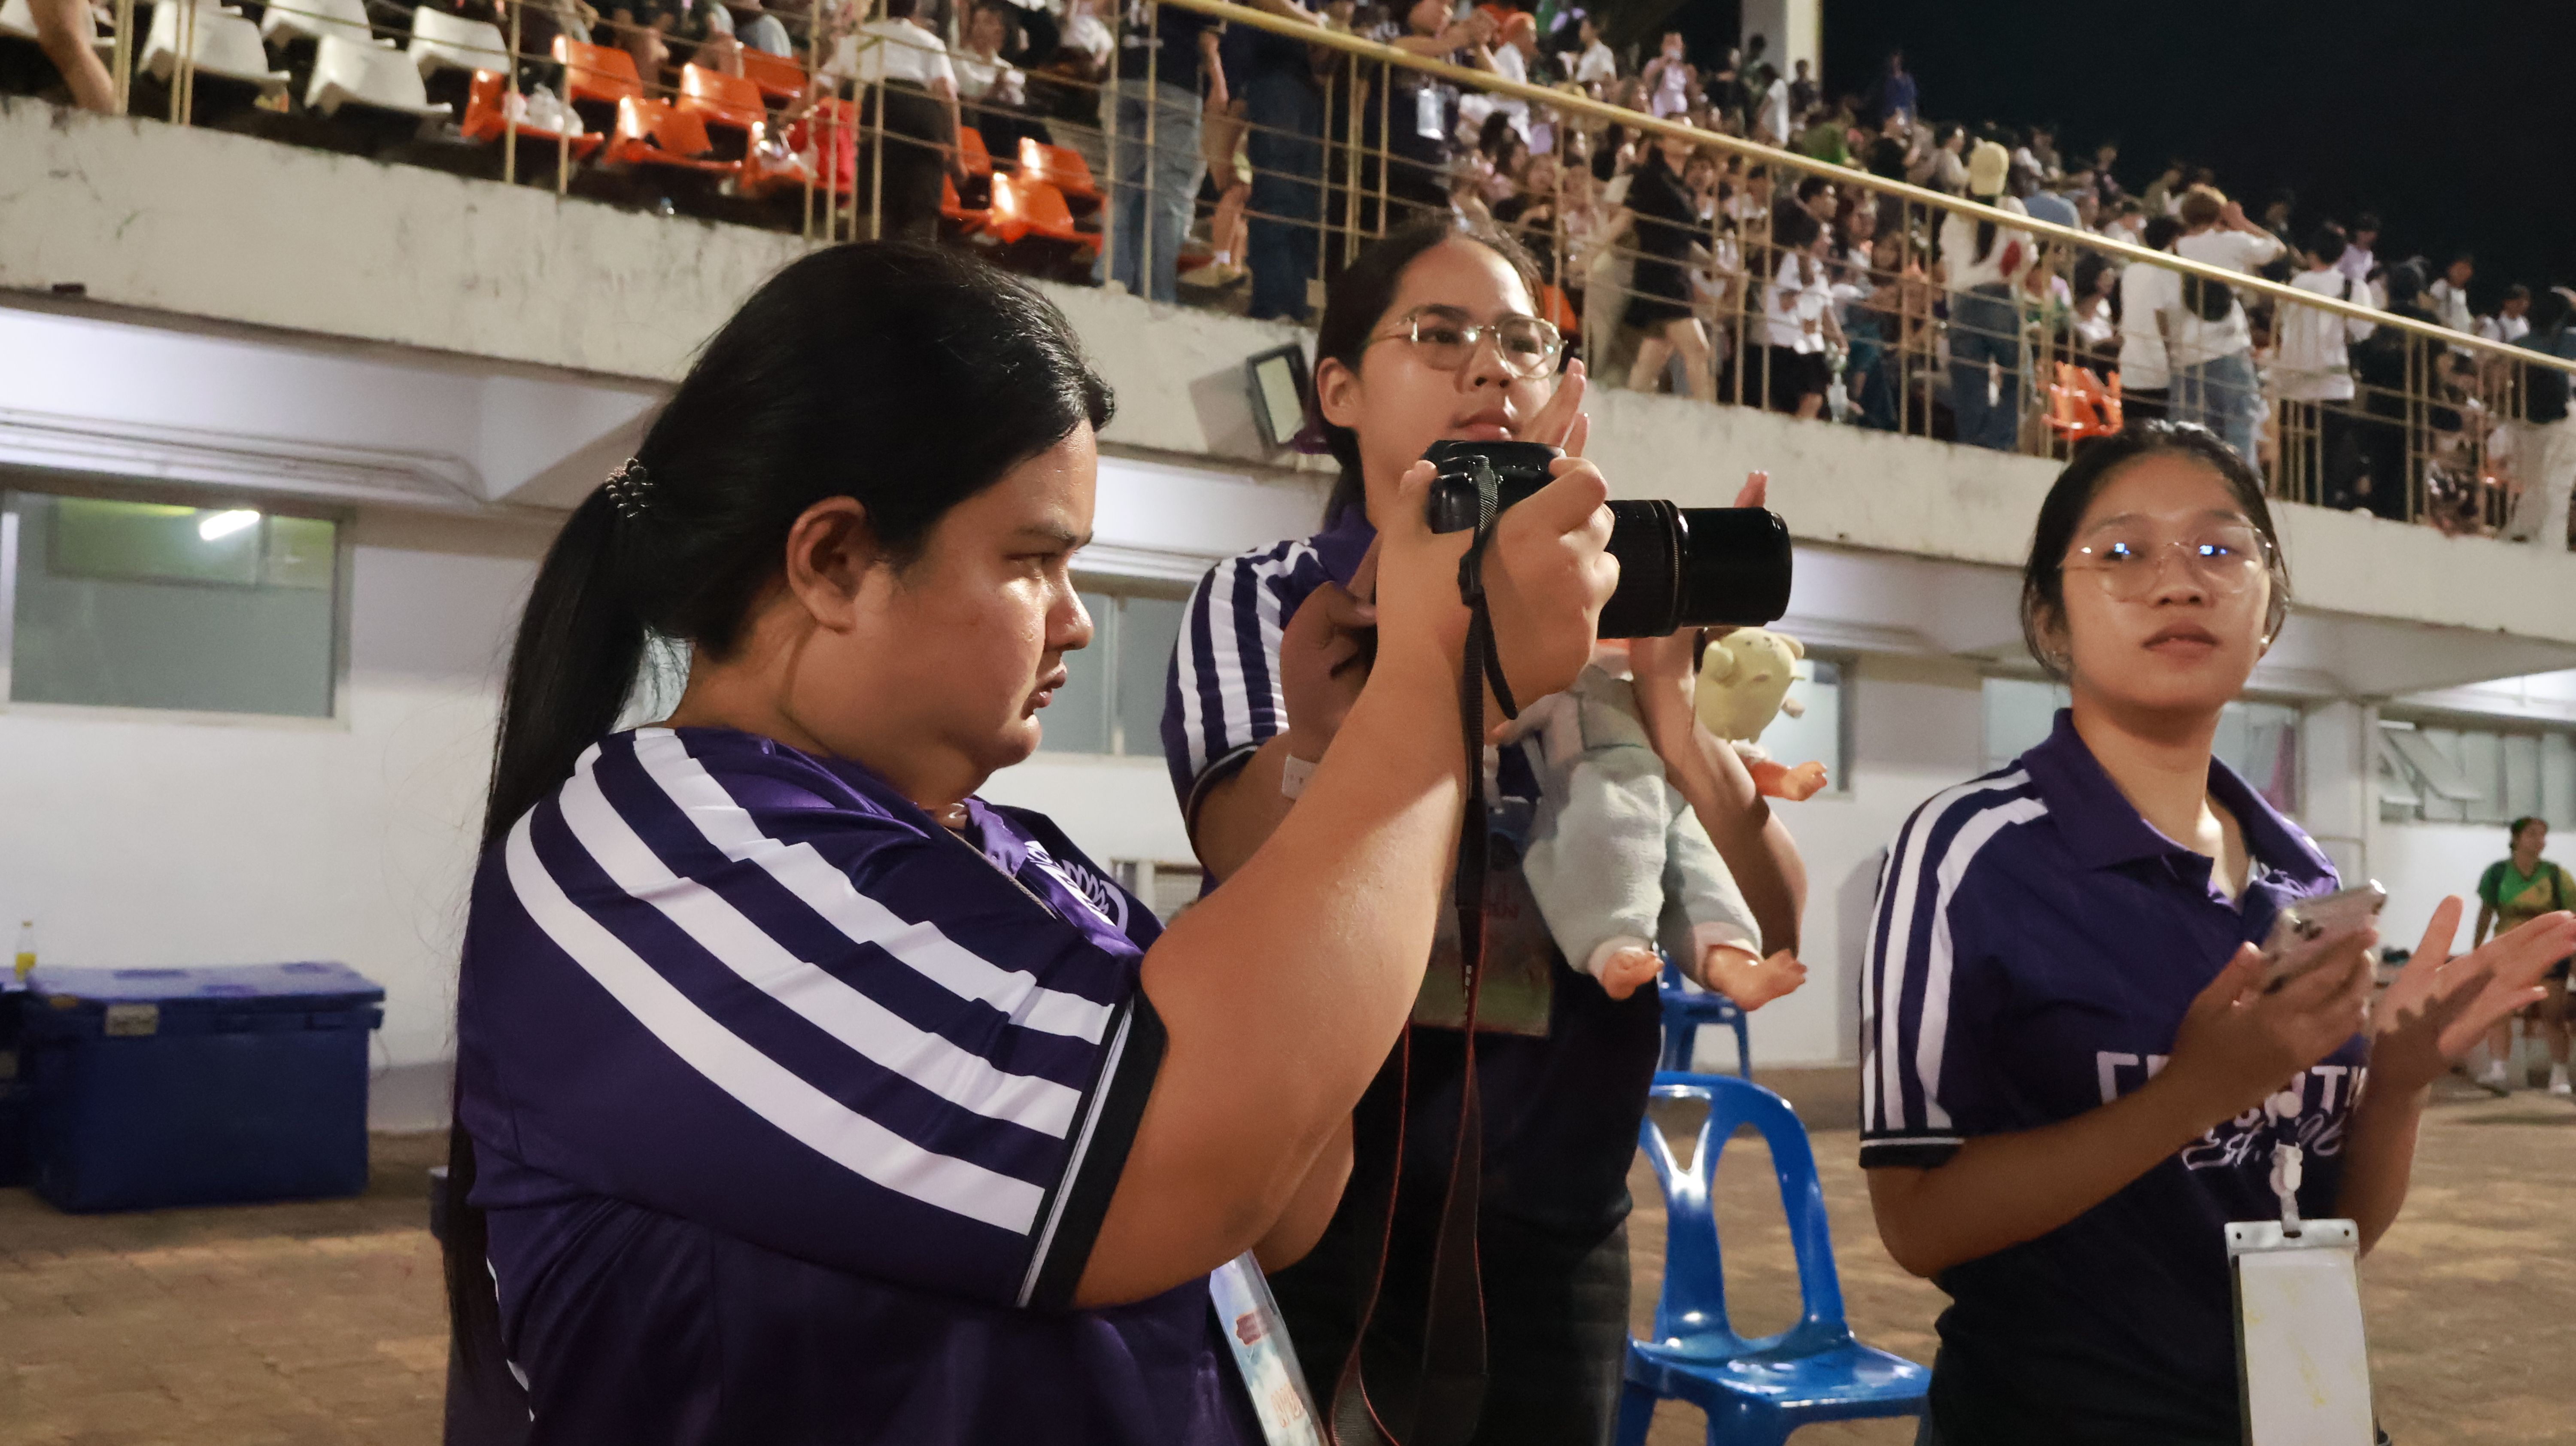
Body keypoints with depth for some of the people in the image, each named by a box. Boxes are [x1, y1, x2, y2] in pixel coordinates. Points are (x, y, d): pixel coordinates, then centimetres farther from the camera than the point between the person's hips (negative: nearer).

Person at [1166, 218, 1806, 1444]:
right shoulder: (1267, 599, -2)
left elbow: (1767, 928, -6)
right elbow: (1267, 870, -22)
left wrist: (1665, 688, -22)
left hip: (1556, 1231, 3)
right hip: (1321, 1221, -3)